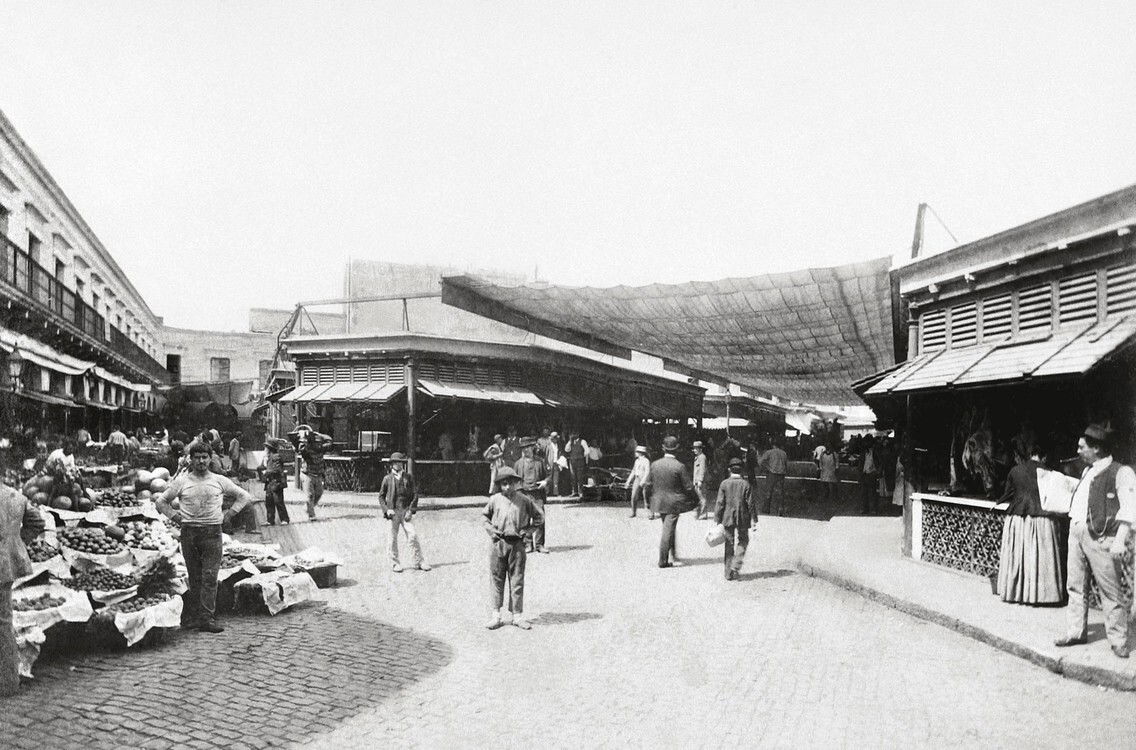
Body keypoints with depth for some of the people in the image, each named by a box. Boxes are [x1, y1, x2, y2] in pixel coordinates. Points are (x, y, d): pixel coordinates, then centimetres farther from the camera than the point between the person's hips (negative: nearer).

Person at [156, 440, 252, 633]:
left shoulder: (219, 481, 7)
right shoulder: (181, 481, 7)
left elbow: (244, 496, 15)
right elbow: (162, 501, 17)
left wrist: (228, 514, 7)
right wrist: (176, 516, 6)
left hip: (212, 532, -1)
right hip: (189, 531, 1)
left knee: (210, 577, -8)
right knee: (194, 578, 4)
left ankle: (207, 619, -10)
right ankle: (191, 617, 10)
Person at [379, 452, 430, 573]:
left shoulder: (408, 478, 8)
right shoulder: (387, 479, 5)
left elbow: (415, 494, 5)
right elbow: (381, 496, 8)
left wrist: (411, 510, -6)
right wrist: (386, 509, -7)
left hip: (406, 511, 1)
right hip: (393, 512, 0)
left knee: (413, 535, -7)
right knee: (393, 538, 3)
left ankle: (419, 561, -1)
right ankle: (395, 563, 14)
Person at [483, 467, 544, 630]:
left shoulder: (524, 500, 1)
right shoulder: (494, 500, 3)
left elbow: (539, 518, 10)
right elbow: (485, 517, 19)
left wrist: (527, 530, 1)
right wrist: (491, 530, 4)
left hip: (517, 543, -1)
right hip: (498, 543, 1)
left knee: (517, 581, 3)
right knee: (497, 580, 4)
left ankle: (518, 615, 11)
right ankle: (495, 615, 11)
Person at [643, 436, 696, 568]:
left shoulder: (655, 464, -2)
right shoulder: (679, 466, -16)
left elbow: (647, 485, 3)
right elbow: (689, 487, -11)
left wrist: (648, 500, 17)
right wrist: (696, 500, 5)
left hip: (658, 502, 5)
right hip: (673, 504, -5)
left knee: (668, 529, 19)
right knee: (668, 531, 0)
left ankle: (673, 555, 30)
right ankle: (663, 561, 3)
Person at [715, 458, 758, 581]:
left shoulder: (724, 484, -5)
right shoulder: (745, 484, -7)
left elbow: (720, 503, -5)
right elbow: (750, 504, -5)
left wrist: (717, 520, 0)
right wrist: (753, 520, 2)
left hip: (728, 518, 1)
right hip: (742, 519, -1)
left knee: (729, 544, 10)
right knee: (743, 541, 17)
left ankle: (729, 573, 12)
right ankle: (736, 565, 0)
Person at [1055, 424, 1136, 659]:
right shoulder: (1087, 472, 18)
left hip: (1101, 537, -8)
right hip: (1076, 533, 8)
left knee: (1110, 591, -2)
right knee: (1075, 586, 10)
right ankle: (1076, 632, 18)